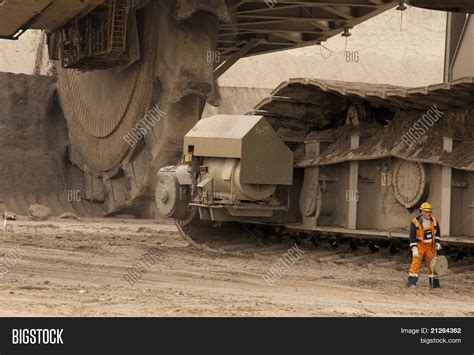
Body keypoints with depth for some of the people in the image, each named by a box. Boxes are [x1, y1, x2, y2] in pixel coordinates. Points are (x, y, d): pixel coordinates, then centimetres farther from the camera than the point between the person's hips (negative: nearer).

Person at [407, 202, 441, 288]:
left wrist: (437, 244, 1)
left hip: (430, 246, 3)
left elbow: (437, 233, 12)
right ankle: (412, 282, -14)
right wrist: (414, 249, -20)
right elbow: (412, 237, -13)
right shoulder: (415, 222, -14)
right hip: (419, 245, -3)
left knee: (432, 264, 5)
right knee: (416, 263, -14)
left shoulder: (434, 221, -2)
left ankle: (434, 283, 15)